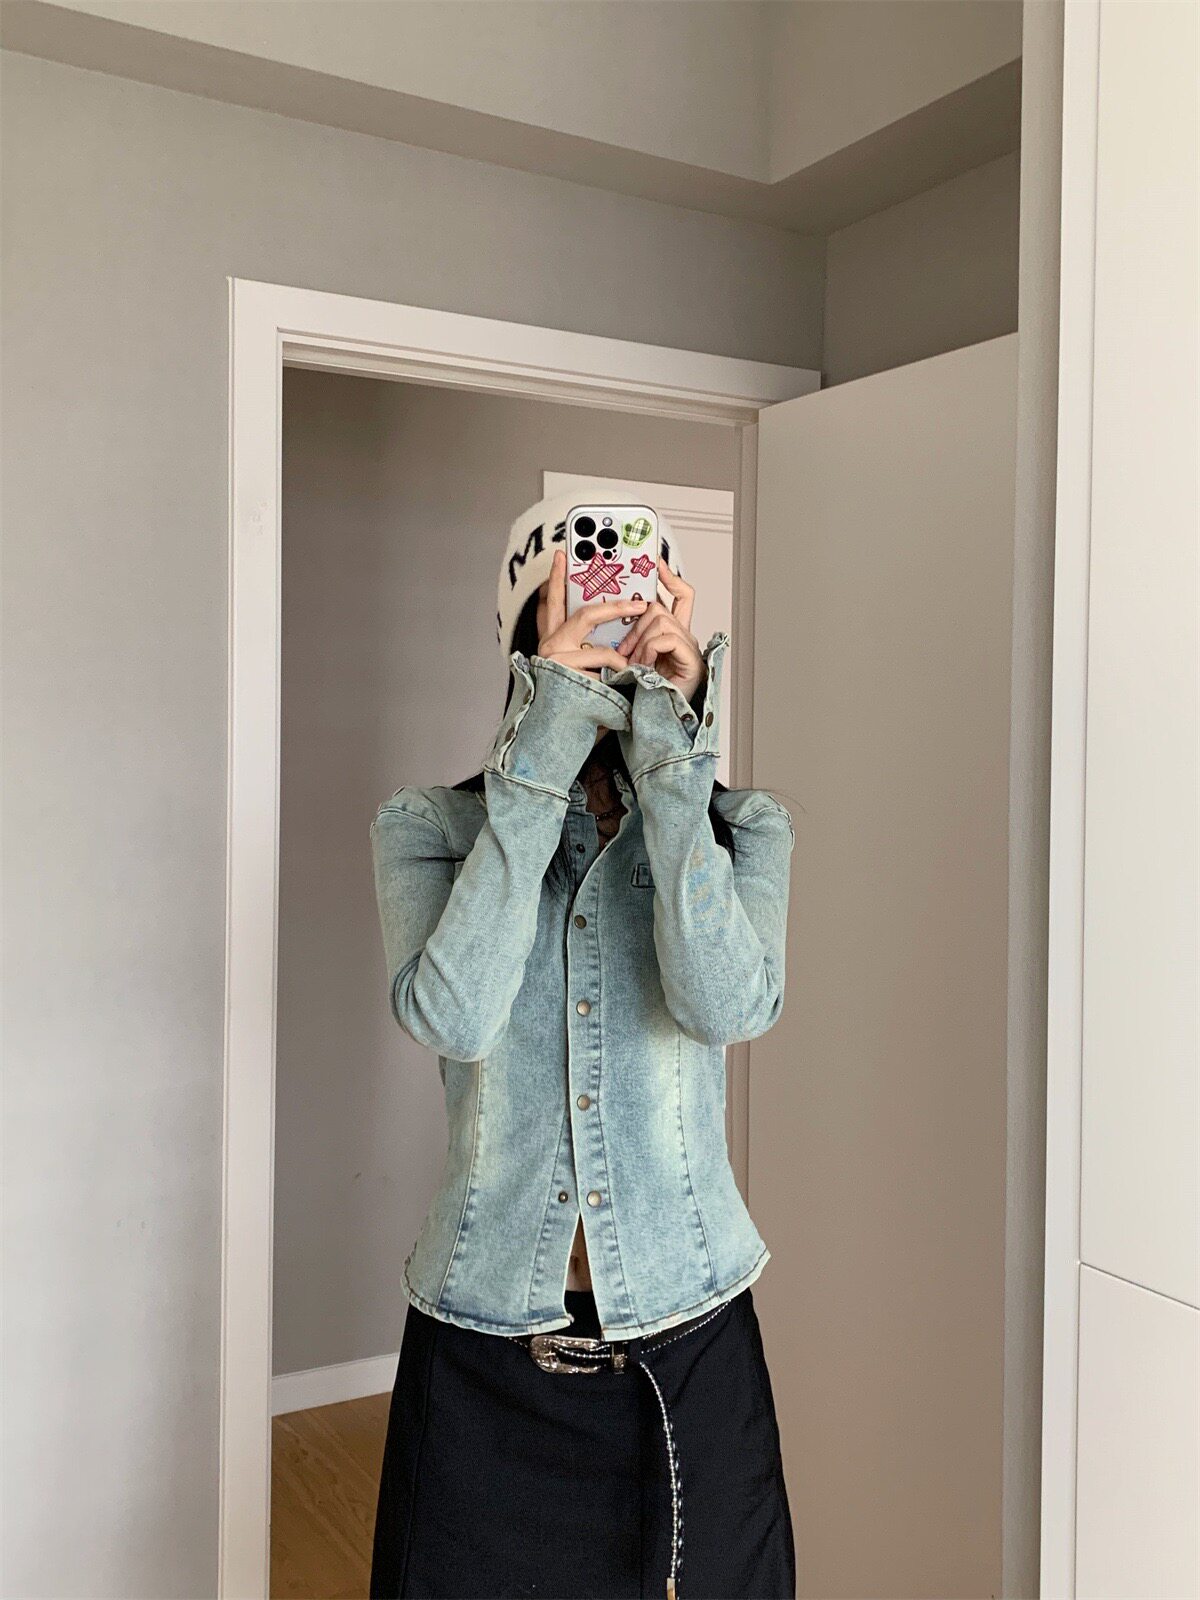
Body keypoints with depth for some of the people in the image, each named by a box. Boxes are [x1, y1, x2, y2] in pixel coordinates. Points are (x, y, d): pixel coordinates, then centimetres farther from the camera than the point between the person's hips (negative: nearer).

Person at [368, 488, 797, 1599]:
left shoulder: (742, 827, -2)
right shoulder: (427, 827, -5)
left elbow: (732, 1005, -21)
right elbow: (452, 1015, -23)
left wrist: (672, 761, -23)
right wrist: (542, 754, -24)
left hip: (686, 1329, 1)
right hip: (486, 1339, -1)